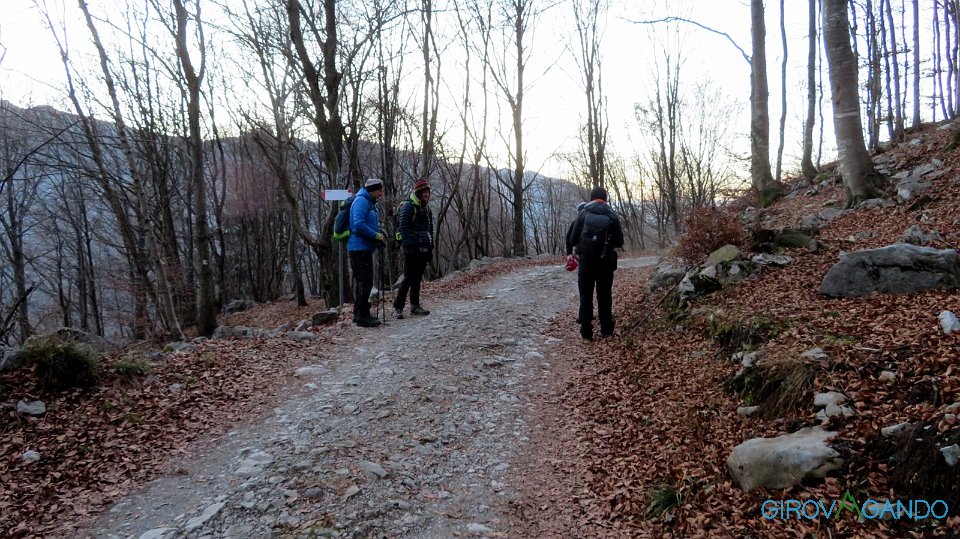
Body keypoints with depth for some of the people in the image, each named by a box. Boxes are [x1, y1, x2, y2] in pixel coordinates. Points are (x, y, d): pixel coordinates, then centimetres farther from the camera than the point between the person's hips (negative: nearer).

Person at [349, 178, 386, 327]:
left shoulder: (370, 203, 19)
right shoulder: (361, 201, -12)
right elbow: (358, 224, -24)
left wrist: (379, 235, 9)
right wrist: (376, 235, -17)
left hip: (364, 248, 11)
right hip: (360, 247, -11)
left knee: (362, 281, 15)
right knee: (365, 281, -10)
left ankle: (359, 314, 24)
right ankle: (362, 316, -7)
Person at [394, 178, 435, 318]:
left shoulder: (427, 209, 19)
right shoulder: (408, 206, -7)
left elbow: (430, 230, 24)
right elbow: (403, 227, -16)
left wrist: (430, 248, 18)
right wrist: (408, 243, -24)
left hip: (423, 249, 8)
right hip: (412, 249, -8)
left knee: (417, 278, 11)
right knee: (408, 278, -8)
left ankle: (415, 306, 18)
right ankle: (398, 307, -3)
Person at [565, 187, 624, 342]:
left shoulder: (583, 214, -2)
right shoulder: (612, 216, 2)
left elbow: (572, 239, -2)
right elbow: (619, 242, 4)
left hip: (586, 261, -1)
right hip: (606, 262, 1)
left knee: (586, 296, 5)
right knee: (605, 296, 13)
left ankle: (586, 334, 2)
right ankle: (606, 331, 15)